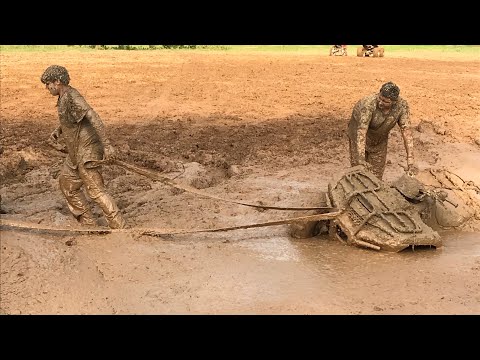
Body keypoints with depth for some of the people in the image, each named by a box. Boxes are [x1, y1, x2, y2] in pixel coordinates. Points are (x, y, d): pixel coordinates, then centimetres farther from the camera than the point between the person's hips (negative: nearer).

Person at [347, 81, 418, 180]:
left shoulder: (402, 106, -26)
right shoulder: (369, 103, -37)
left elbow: (406, 132, -27)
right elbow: (361, 131, -42)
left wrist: (410, 161, -36)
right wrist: (361, 159, -52)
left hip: (380, 140, 3)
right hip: (358, 137, -3)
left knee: (376, 175, 8)